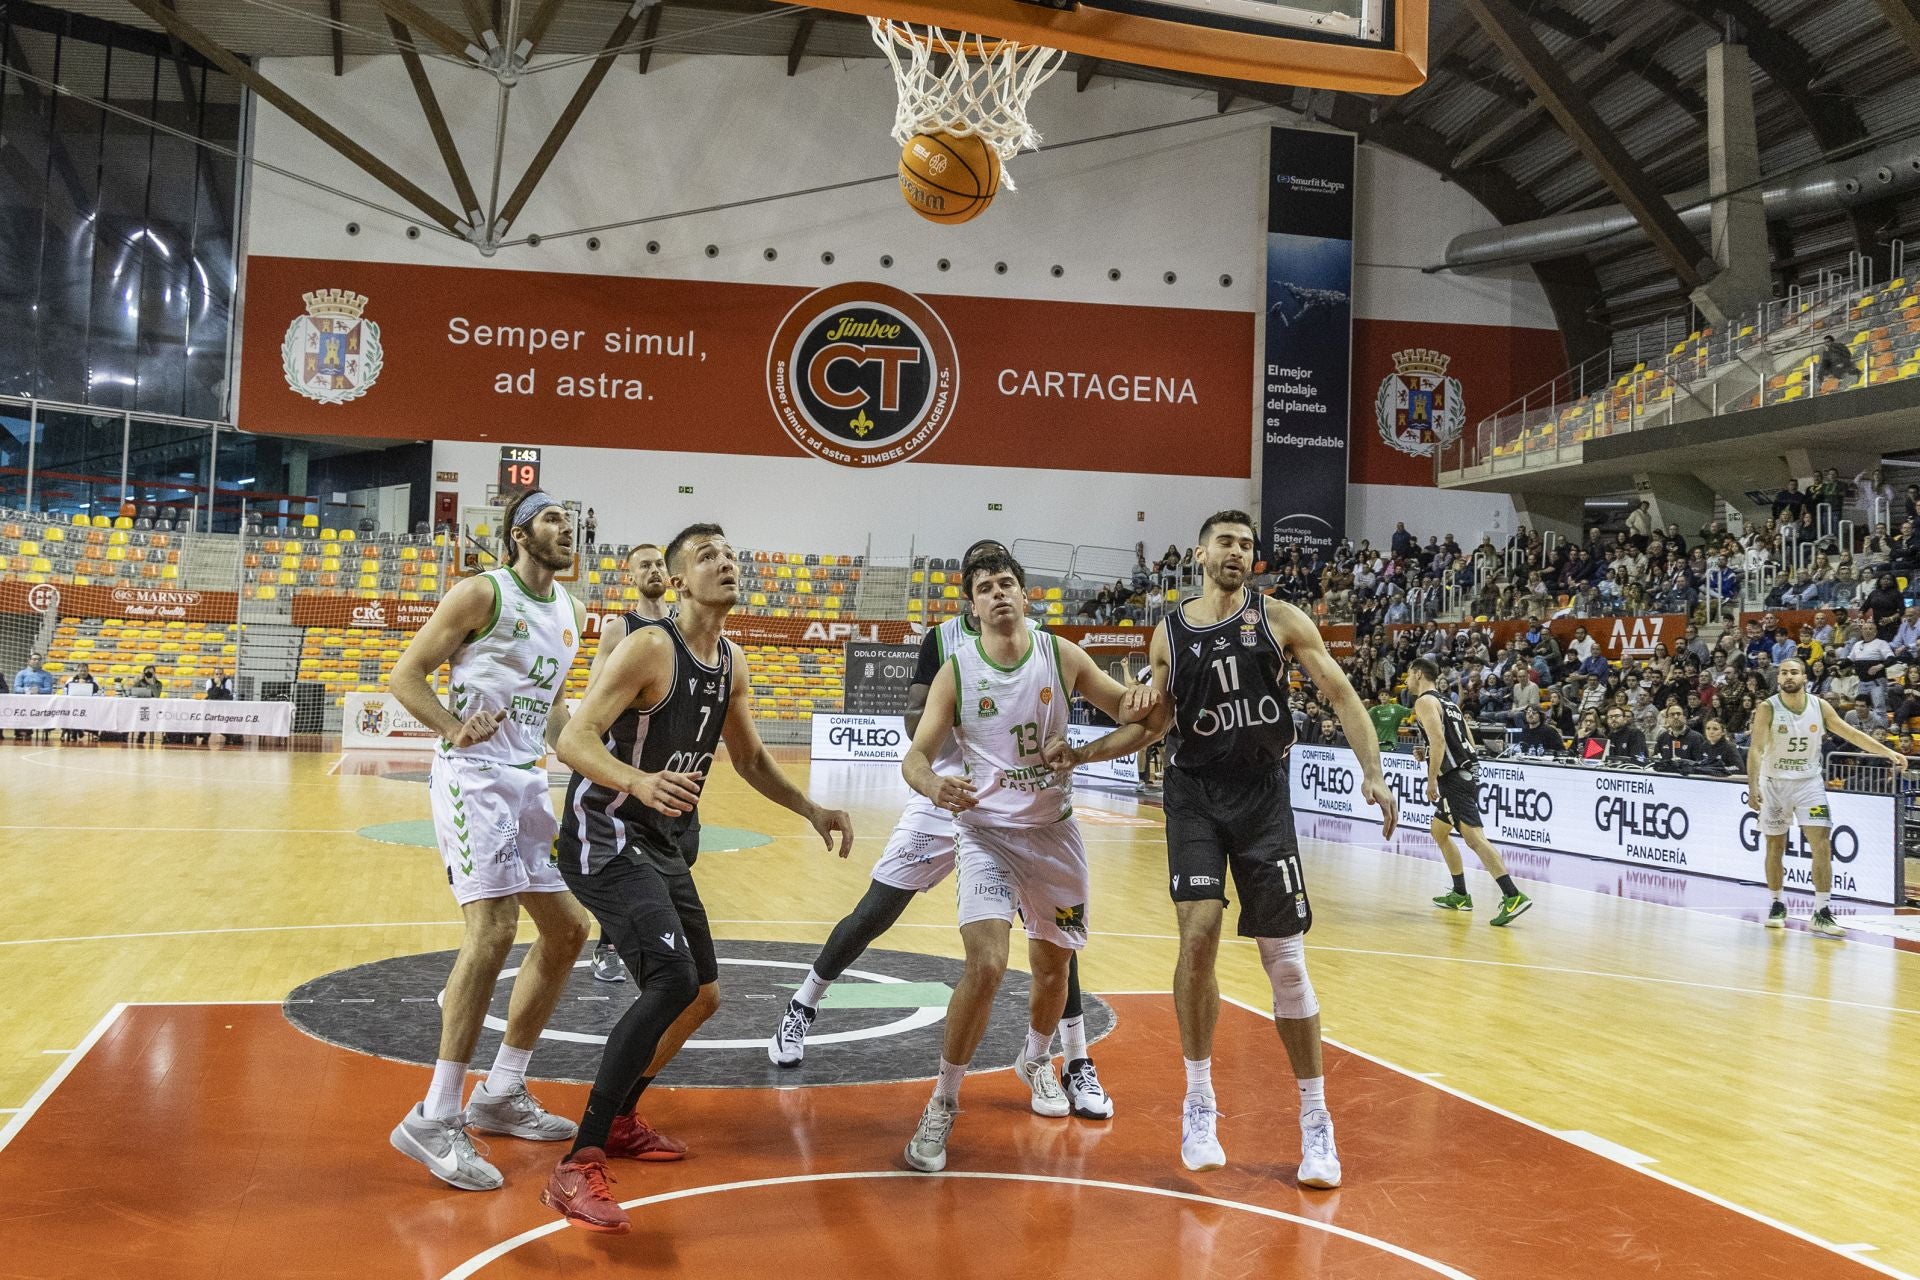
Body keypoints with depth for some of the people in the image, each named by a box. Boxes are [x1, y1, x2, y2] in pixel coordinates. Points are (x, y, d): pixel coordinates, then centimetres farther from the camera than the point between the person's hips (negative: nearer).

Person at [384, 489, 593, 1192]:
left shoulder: (569, 612, 15)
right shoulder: (482, 593, -8)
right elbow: (405, 674, -8)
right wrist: (454, 726, -23)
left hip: (529, 780, 9)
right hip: (474, 775, -9)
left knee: (567, 928, 9)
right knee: (494, 926, -21)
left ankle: (500, 1094, 20)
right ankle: (434, 1120, -14)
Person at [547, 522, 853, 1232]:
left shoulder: (733, 663, 7)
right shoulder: (649, 648, -18)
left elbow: (750, 759, 20)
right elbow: (573, 740, -25)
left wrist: (812, 810, 8)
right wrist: (639, 782, -44)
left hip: (666, 844, 9)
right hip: (606, 836, -9)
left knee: (702, 995, 16)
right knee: (671, 980, -27)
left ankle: (618, 1120, 37)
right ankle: (576, 1168, -21)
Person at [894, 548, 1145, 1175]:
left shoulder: (1060, 654, -3)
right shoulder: (957, 671, -9)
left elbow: (1126, 708, 5)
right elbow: (916, 754, -13)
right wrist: (933, 783, -37)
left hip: (1053, 831, 3)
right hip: (986, 831, -3)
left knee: (1053, 965, 16)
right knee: (986, 964, -21)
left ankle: (1036, 1062, 48)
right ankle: (943, 1104, -4)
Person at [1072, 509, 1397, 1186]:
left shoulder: (1280, 620, 0)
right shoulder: (1169, 634, 6)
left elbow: (1342, 695, -2)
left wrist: (1373, 772, -14)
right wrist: (1077, 753, 4)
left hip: (1263, 796, -1)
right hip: (1195, 794, 1)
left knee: (1285, 961, 0)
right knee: (1198, 935, -15)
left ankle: (1316, 1121, 14)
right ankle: (1199, 1102, 5)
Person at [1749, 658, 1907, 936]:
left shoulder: (1819, 706, -5)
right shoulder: (1768, 709, -14)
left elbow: (1851, 733, 0)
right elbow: (1756, 749, -21)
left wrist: (1887, 752, -8)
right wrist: (1753, 787, -30)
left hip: (1809, 782, 2)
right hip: (1775, 783, -2)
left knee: (1822, 844, -9)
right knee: (1775, 846, 7)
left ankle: (1821, 914, -6)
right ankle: (1778, 905, 23)